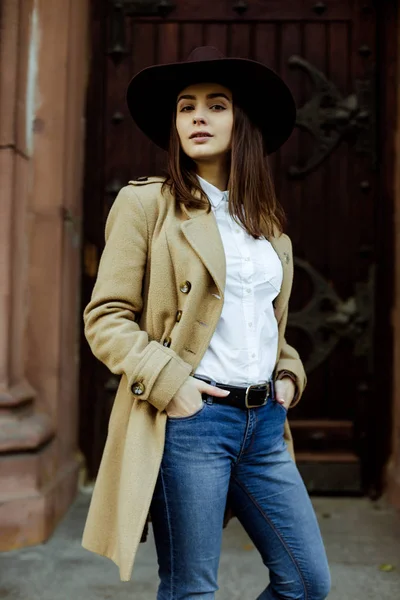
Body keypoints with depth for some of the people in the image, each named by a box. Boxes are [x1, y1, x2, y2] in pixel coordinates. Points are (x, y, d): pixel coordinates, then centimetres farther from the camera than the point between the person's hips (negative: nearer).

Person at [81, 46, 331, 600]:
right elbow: (105, 317, -6)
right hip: (189, 417, -6)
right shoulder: (146, 203, -2)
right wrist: (168, 382, -16)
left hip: (265, 423, 6)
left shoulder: (268, 221, 15)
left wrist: (288, 374, 9)